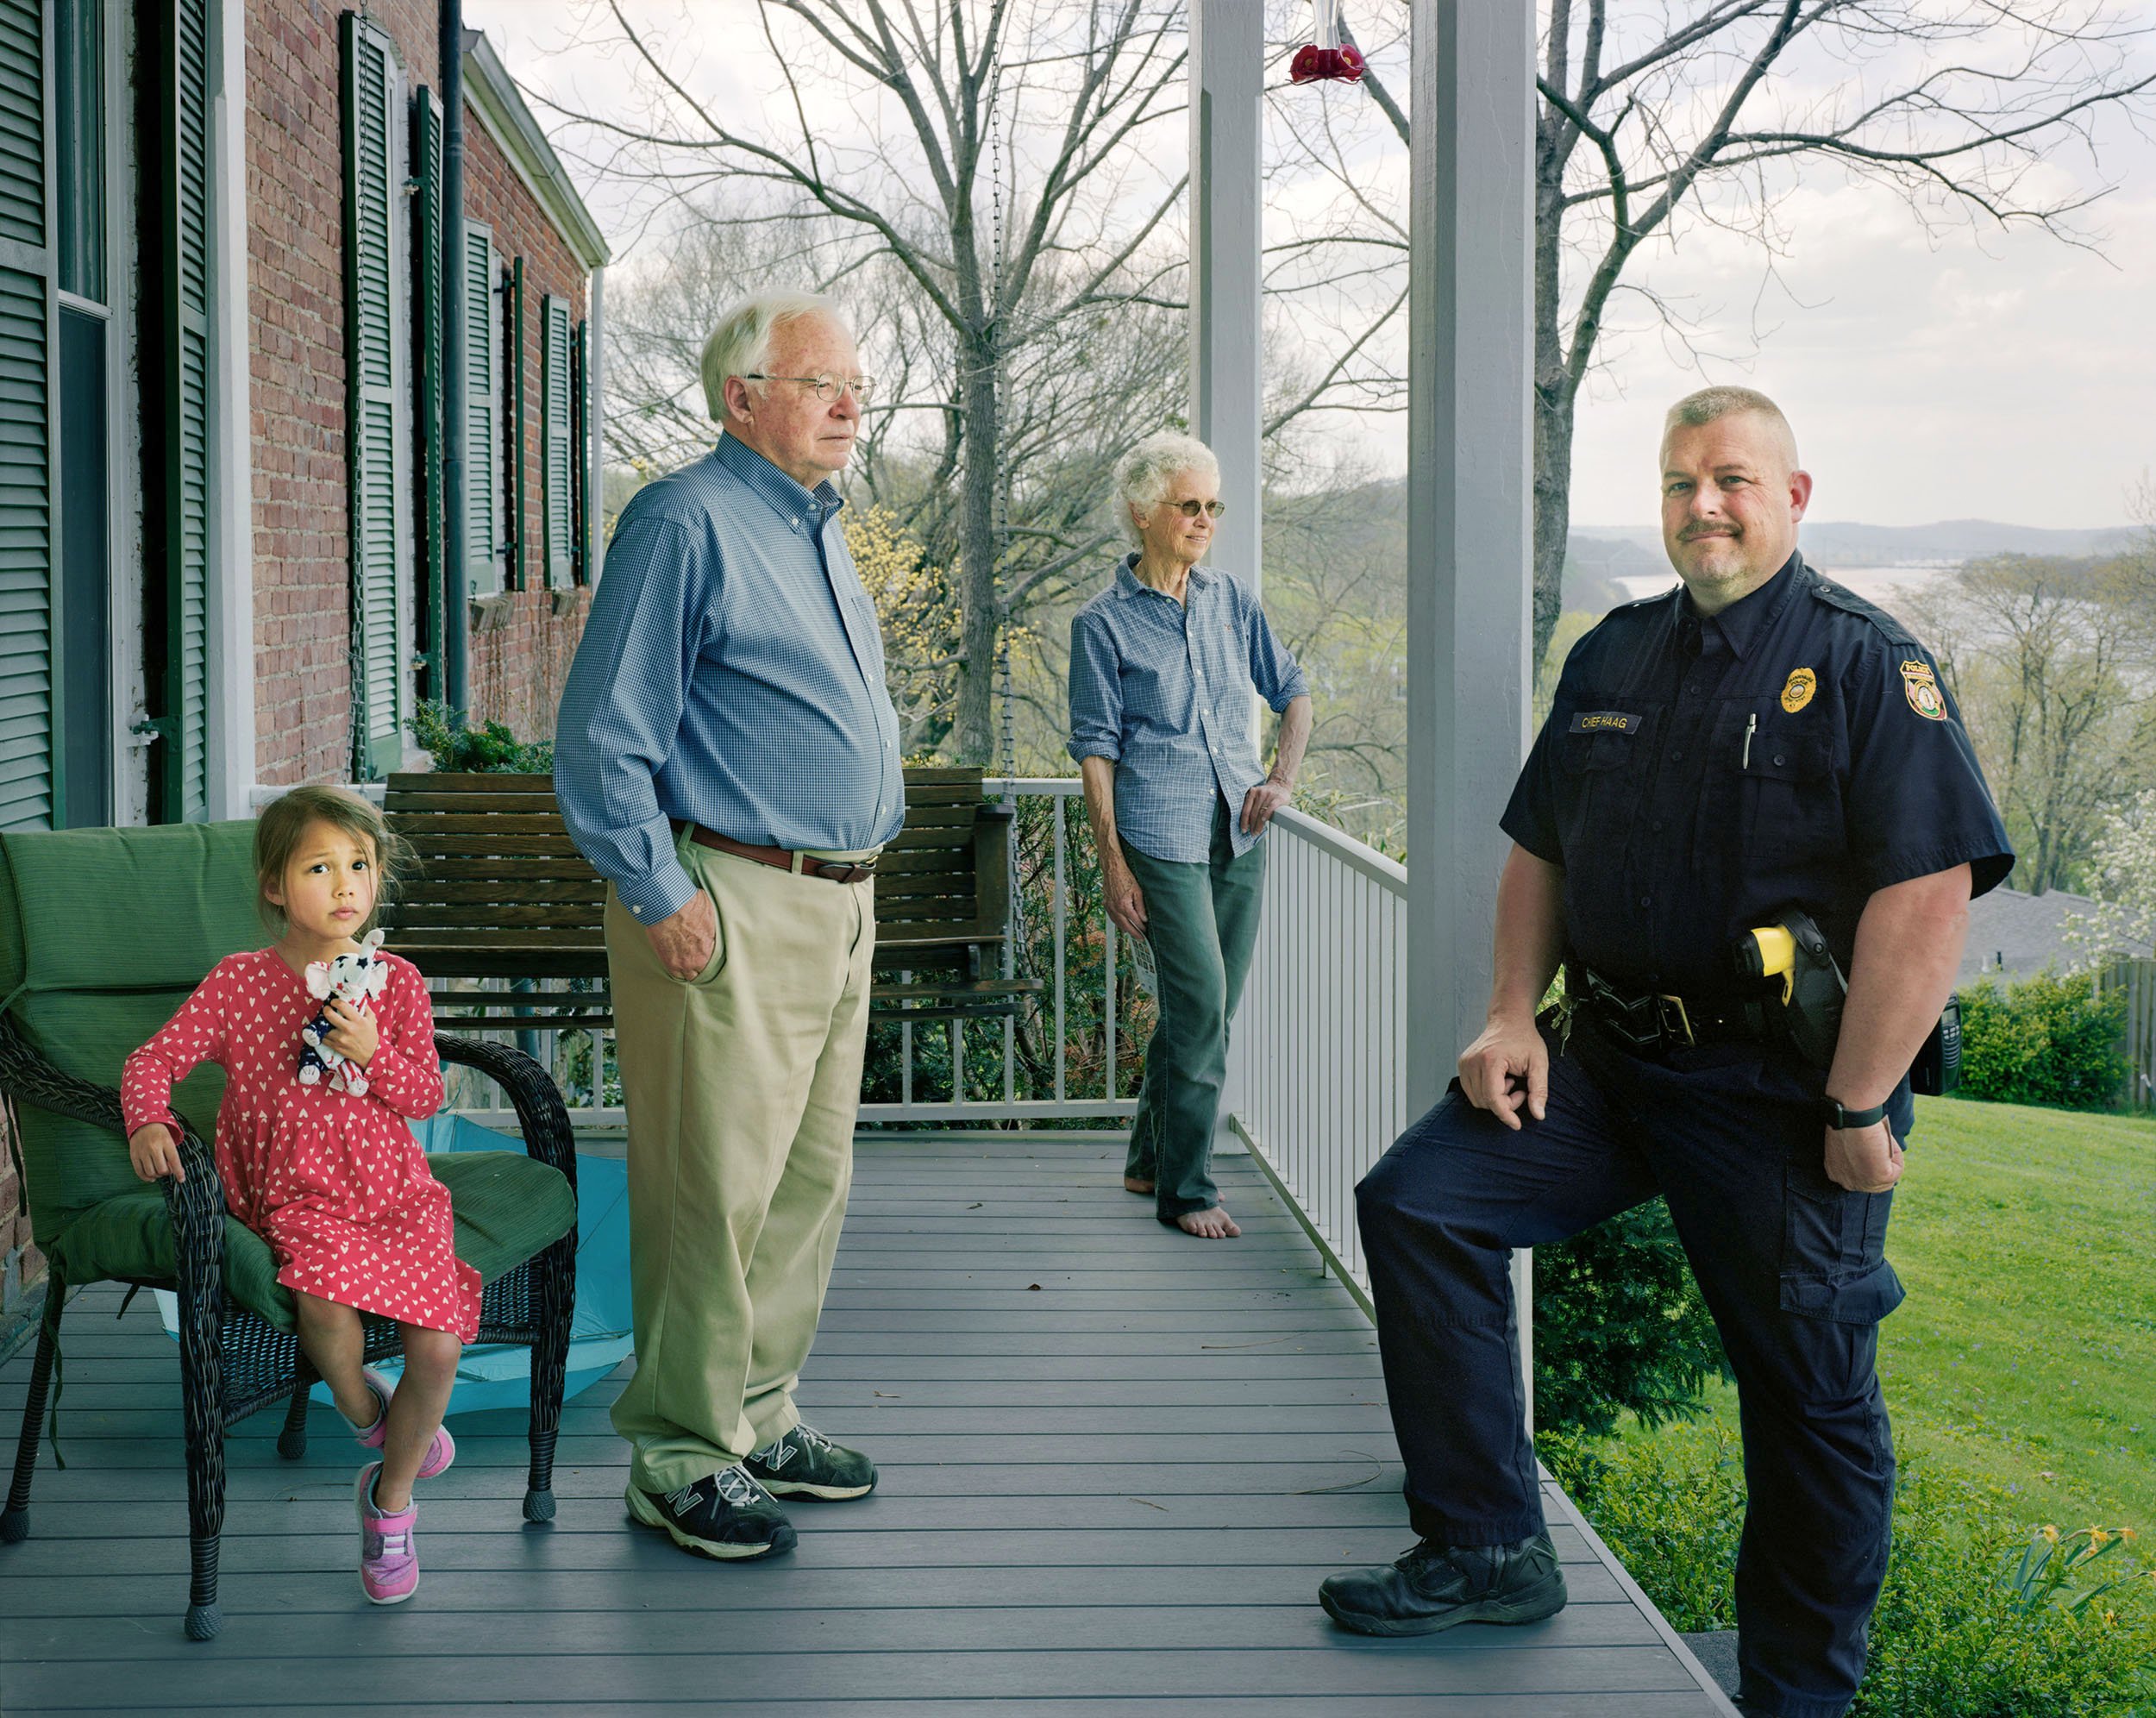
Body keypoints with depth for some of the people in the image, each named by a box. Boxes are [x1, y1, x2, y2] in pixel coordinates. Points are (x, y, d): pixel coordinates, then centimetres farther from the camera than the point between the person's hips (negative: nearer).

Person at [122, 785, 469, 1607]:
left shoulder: (396, 982, 3)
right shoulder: (237, 983, -1)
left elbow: (426, 1097, 2)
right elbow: (153, 1059, -1)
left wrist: (372, 1053, -17)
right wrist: (148, 1122, -22)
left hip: (395, 1193, 2)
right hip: (296, 1198, -2)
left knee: (438, 1345, -16)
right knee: (325, 1304, -33)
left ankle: (390, 1493, 14)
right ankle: (361, 1407, 5)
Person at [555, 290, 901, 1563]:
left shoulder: (821, 530, 18)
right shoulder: (687, 523, -10)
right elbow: (604, 738, -14)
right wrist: (662, 899, -17)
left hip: (840, 904, 9)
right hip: (733, 908, -9)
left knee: (812, 1178, 14)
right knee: (714, 1190, -5)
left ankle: (761, 1418, 26)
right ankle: (683, 1457, 5)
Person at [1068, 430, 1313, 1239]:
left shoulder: (1231, 599, 11)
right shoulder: (1104, 623, -3)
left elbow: (1292, 691, 20)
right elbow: (1095, 748, -4)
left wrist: (1283, 777, 4)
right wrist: (1112, 863, -8)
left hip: (1238, 834, 5)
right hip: (1161, 837, -5)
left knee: (1203, 1012, 10)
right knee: (1201, 1007, -11)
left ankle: (1150, 1159, 27)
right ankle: (1186, 1190, 0)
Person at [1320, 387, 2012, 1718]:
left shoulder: (1870, 667, -8)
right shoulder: (1616, 657, 12)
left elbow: (1930, 897, -17)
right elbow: (1541, 852, 19)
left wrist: (1857, 1112, -19)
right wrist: (1514, 1017, 5)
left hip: (1776, 1096, -5)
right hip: (1608, 1061, 6)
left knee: (1810, 1391, 4)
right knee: (1417, 1203, -9)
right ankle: (1489, 1553, 0)